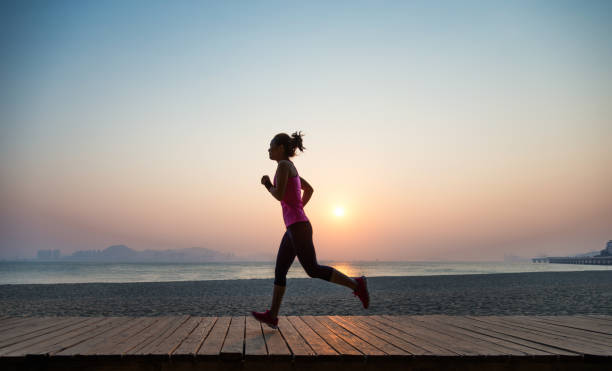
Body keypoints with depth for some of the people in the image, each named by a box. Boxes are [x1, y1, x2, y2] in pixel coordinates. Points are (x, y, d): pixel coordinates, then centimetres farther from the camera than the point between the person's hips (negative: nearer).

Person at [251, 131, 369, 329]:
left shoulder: (283, 164, -9)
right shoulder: (291, 168, 20)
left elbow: (279, 195, -19)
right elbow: (309, 189, 32)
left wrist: (268, 185, 1)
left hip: (298, 226, -10)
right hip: (295, 227, 10)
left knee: (313, 270, -10)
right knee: (280, 271, 8)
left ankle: (356, 284, -4)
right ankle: (272, 316, 9)